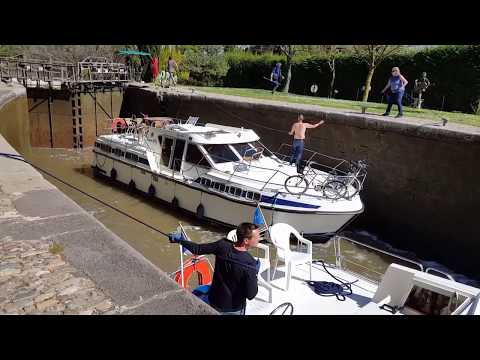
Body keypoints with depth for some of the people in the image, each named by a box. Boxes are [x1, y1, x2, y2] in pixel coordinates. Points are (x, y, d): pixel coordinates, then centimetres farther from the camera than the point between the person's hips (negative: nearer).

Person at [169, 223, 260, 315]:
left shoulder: (222, 245, -19)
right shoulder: (250, 263, -30)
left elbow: (197, 249, -6)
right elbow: (250, 295, -25)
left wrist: (178, 240, 9)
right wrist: (255, 273, -11)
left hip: (214, 301, 3)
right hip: (234, 309, -3)